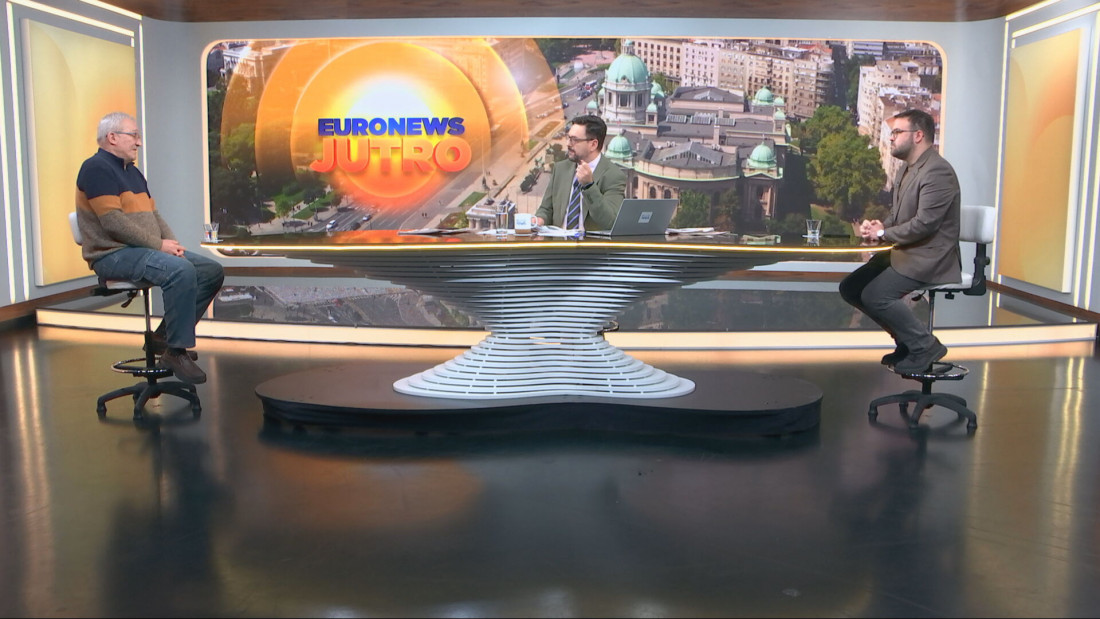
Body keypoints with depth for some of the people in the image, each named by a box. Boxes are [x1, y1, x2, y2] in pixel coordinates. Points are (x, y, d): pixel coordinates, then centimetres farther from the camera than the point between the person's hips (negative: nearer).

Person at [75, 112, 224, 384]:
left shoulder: (133, 173, 21)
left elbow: (153, 213, 20)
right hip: (114, 255, -10)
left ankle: (164, 336, 5)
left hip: (143, 250, 10)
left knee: (212, 270, 0)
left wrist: (172, 242, 1)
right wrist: (158, 244, -17)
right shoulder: (97, 168, -9)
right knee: (181, 270, -33)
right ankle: (175, 351, -25)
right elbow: (113, 222, -19)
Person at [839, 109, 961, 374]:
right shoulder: (907, 168, 13)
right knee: (850, 288, 4)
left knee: (874, 295, -25)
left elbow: (924, 223, -25)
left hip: (929, 258, -10)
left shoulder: (938, 171, -18)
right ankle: (907, 338, 14)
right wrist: (879, 227, -3)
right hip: (905, 252, 10)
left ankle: (925, 345, -5)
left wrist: (883, 234, -13)